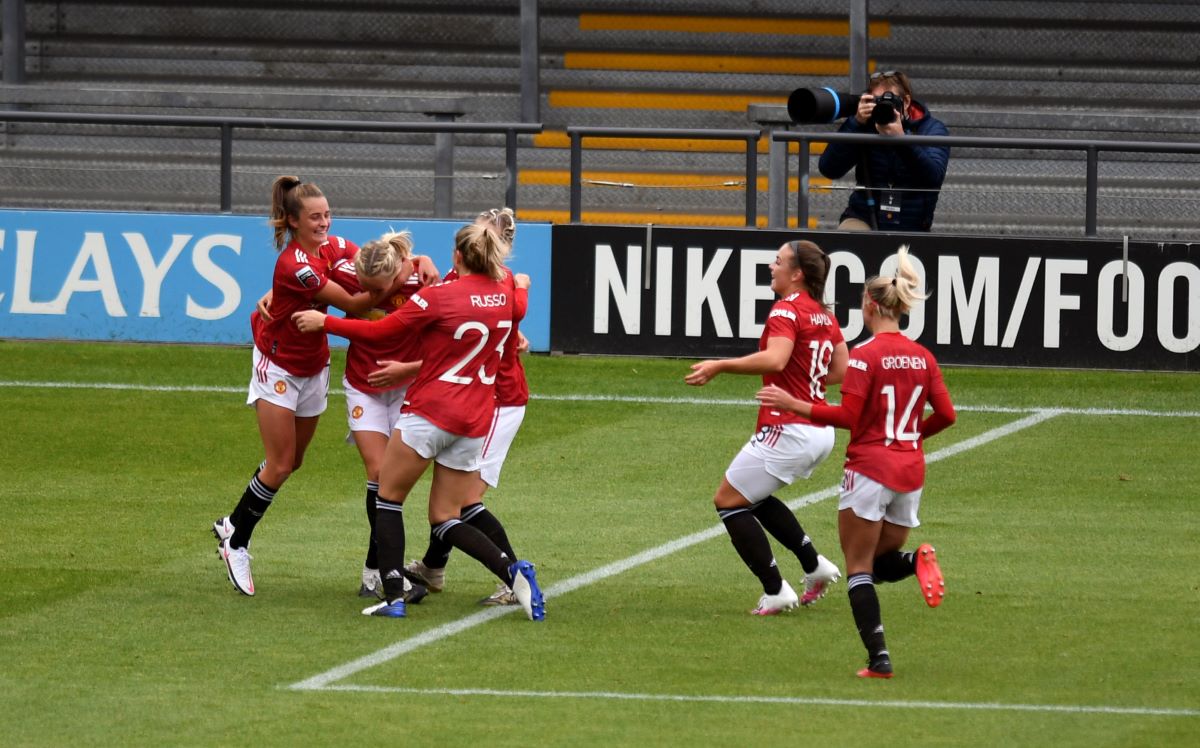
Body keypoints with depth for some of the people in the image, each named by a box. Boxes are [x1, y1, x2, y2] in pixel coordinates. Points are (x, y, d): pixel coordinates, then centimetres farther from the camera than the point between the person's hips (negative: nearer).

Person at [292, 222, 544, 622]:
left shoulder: (439, 296, -14)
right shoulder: (507, 289, 2)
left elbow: (379, 331, -9)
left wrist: (323, 322, 2)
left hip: (429, 412, -6)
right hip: (476, 420, 6)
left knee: (388, 499, 11)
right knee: (445, 519, 12)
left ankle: (393, 596, -1)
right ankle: (512, 570, -12)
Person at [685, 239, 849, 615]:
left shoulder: (787, 310, -15)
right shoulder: (824, 315, 11)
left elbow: (775, 359, -32)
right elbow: (840, 371, 16)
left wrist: (720, 366, -30)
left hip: (788, 430, -9)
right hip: (819, 432, 9)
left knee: (728, 500, 2)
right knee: (753, 497, 26)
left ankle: (775, 591, 0)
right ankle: (815, 566, 19)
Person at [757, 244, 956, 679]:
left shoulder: (866, 354, -10)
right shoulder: (922, 357, 7)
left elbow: (847, 416, -17)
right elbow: (945, 415, 7)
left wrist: (793, 405, -10)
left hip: (870, 467, -6)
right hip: (910, 472, 6)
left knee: (858, 568, 3)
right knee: (881, 563, 20)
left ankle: (878, 658, -8)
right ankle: (917, 561, -15)